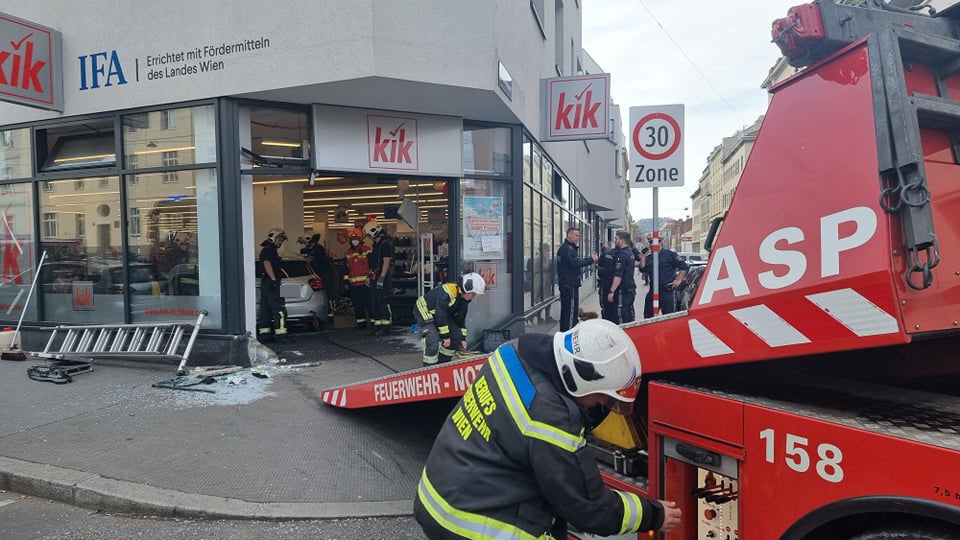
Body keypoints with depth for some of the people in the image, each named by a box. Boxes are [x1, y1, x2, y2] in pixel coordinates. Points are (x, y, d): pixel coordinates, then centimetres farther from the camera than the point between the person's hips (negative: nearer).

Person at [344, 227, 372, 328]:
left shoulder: (366, 249, -2)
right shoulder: (348, 252, 15)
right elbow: (347, 268, 19)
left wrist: (370, 276, -8)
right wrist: (346, 281, 16)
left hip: (365, 282, -5)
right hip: (354, 284, 6)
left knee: (368, 302, -5)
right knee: (357, 304, 9)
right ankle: (361, 321, 17)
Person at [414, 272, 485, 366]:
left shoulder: (464, 299, -3)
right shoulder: (447, 292, -33)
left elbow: (460, 319, 7)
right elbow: (440, 315, -32)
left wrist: (463, 338, 4)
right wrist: (445, 335, -26)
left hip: (441, 315, 9)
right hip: (424, 311, -9)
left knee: (456, 336, 6)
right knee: (433, 342, -25)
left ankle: (442, 364, 16)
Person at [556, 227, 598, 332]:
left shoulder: (565, 247, 19)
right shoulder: (567, 248, -15)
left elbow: (576, 261, 17)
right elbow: (575, 263, -25)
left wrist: (590, 258, 6)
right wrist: (591, 259, -18)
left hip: (565, 284, 11)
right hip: (570, 284, -11)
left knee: (566, 310, 16)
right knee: (571, 310, -7)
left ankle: (564, 332, 23)